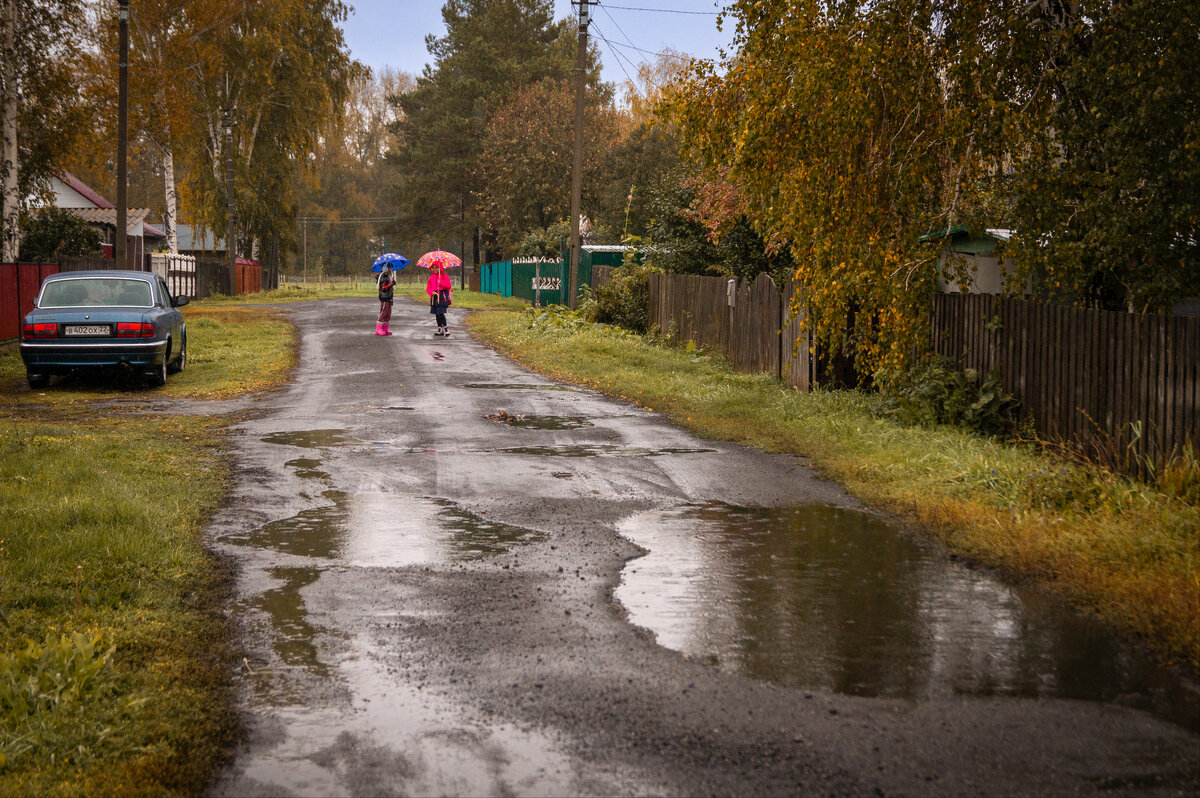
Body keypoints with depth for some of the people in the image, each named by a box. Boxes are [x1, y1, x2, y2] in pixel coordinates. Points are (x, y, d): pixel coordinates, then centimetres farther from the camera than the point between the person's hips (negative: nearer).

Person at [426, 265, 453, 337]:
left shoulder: (444, 276, 1)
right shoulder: (431, 277, 15)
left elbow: (448, 285, -9)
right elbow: (428, 287, 11)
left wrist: (441, 282, -21)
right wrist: (431, 292, -9)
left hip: (442, 296, -6)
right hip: (434, 296, 6)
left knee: (441, 313, -15)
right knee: (437, 314, 9)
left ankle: (446, 329, -8)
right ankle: (440, 330, 17)